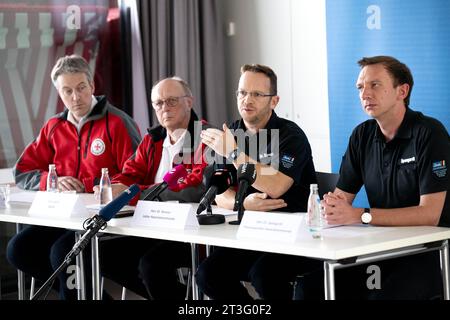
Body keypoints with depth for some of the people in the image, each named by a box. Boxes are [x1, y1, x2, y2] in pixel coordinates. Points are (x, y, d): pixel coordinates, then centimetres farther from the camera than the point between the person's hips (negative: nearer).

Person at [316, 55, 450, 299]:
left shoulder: (429, 133, -11)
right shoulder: (363, 135, 9)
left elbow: (429, 214, -18)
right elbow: (342, 196, 8)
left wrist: (361, 215, -23)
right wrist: (328, 206, -18)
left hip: (428, 250, -5)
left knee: (382, 297, -31)